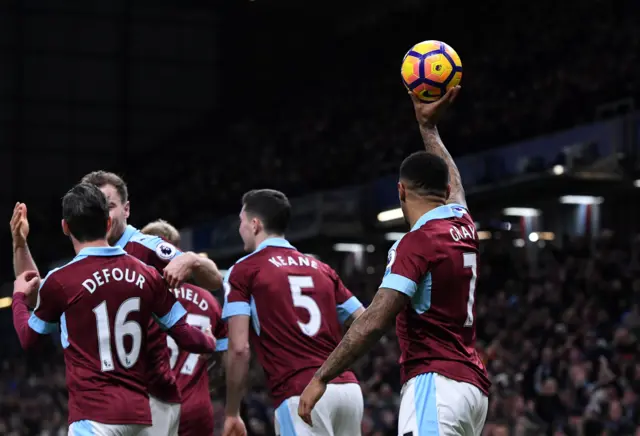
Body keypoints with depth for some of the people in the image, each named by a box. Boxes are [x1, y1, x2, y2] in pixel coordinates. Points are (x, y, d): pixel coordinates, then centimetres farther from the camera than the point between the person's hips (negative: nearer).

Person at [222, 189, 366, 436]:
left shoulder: (243, 271, 5)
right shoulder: (321, 269, 21)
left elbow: (239, 348, -4)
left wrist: (232, 413, 4)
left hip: (301, 396, -6)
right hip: (348, 388, 6)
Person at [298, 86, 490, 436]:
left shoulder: (416, 243, -10)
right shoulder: (462, 226, 13)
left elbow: (373, 322, -17)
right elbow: (452, 181, 38)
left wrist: (321, 378, -13)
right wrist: (428, 124, 46)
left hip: (435, 384, -9)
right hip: (471, 384, 9)